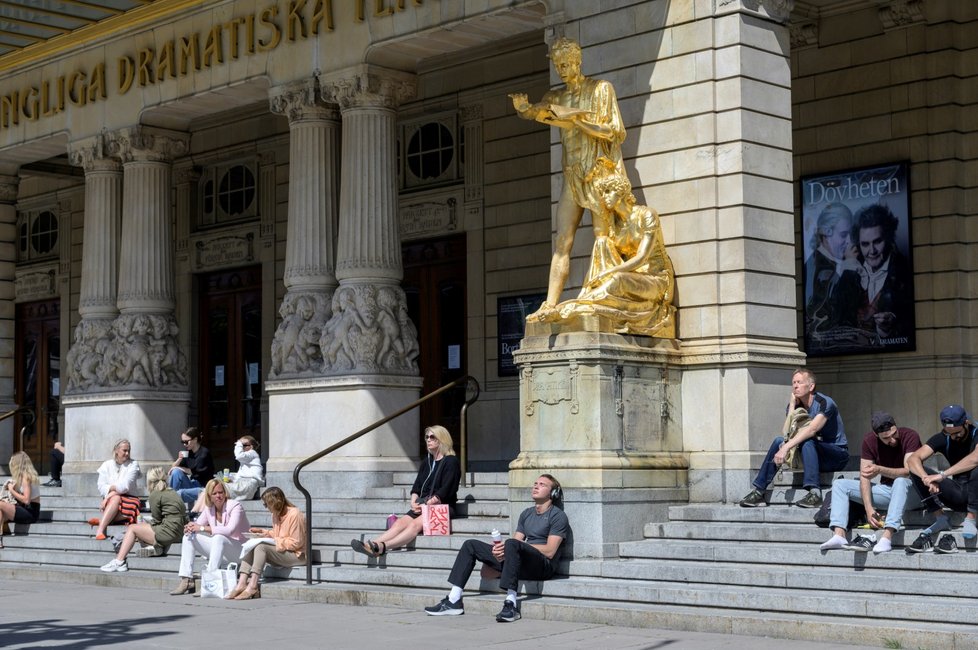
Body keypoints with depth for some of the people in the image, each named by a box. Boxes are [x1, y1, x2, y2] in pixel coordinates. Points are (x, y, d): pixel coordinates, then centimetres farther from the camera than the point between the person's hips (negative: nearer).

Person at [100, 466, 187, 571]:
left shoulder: (155, 495, -5)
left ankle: (119, 561, -3)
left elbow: (157, 520, -5)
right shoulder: (174, 494, 19)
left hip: (169, 533, -8)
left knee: (132, 528, 5)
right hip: (179, 534, 9)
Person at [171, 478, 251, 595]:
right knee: (188, 537, -3)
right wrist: (190, 527, -22)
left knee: (218, 538, -37)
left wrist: (203, 528, -28)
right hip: (219, 547, 7)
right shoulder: (209, 508, 5)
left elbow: (229, 530, -30)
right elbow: (198, 524, 5)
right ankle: (186, 580, -13)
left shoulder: (235, 506, -16)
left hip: (239, 549, -7)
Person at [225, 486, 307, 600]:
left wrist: (273, 540, -18)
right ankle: (241, 584, -24)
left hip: (296, 555, -9)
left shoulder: (294, 515, -15)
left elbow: (296, 543, -17)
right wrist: (263, 531, 6)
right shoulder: (276, 514, 10)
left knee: (261, 547, -27)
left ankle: (252, 586, -31)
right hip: (278, 551, 9)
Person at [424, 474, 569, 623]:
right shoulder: (527, 513, 25)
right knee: (471, 545, 3)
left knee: (512, 544, -38)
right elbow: (517, 540, 15)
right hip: (521, 564, 8)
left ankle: (511, 604, -44)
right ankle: (454, 601, -8)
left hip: (544, 565, -8)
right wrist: (500, 548, -8)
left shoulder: (558, 516, 1)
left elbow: (549, 551, -10)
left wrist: (515, 544, -12)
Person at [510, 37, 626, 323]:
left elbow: (611, 131, -7)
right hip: (572, 175, 4)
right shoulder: (556, 96, 14)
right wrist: (523, 107, -28)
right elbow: (536, 111, -4)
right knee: (562, 240, -6)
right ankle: (551, 305, -14)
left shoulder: (601, 88, 1)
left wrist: (572, 117, -12)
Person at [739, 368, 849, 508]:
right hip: (814, 456, 6)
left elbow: (812, 430, -33)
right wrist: (792, 405, -14)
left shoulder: (824, 403, -17)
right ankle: (758, 492, -15)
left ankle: (814, 493, -42)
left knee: (807, 442, -33)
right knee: (779, 441, -12)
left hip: (838, 455, -6)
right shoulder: (795, 405, 3)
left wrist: (785, 448, -40)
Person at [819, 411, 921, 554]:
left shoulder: (910, 436, -17)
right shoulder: (870, 442, -5)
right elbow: (864, 477, -11)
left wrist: (880, 470, -44)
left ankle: (887, 537, -47)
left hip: (907, 490, -5)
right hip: (886, 490, 5)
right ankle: (839, 535, -27)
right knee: (839, 484, -7)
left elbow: (909, 471, -28)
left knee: (901, 481, -39)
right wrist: (869, 509, -24)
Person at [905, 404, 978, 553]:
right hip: (958, 495, 5)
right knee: (916, 471, -13)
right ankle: (940, 518, -14)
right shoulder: (942, 438, -2)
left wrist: (942, 475, -41)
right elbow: (913, 459, -14)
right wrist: (926, 479, -35)